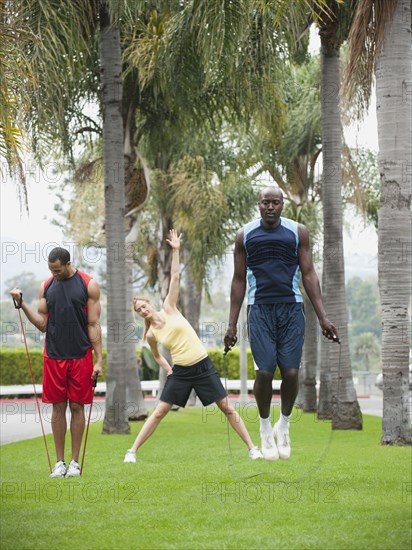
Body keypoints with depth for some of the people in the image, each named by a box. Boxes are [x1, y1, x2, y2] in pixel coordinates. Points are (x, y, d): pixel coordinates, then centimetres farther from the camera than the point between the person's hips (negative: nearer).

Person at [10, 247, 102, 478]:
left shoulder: (89, 285, -2)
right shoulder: (47, 287, 7)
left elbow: (94, 325, -4)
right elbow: (42, 324, 8)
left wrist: (98, 360, -7)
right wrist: (23, 304, -5)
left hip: (81, 356, -3)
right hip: (54, 355, 3)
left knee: (77, 407, 3)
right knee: (58, 407, 4)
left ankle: (75, 462, 10)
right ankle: (60, 462, 11)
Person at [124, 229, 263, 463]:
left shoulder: (169, 308, 0)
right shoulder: (151, 335, 3)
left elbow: (175, 277, -3)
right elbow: (157, 355, 23)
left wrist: (175, 251, -8)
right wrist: (167, 369, 9)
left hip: (203, 367, -1)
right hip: (180, 372, 1)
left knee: (227, 408, 1)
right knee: (159, 412, -2)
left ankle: (252, 448, 5)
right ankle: (132, 451, 3)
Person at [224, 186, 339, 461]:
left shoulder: (298, 232, 6)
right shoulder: (245, 235, 7)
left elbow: (309, 274, 7)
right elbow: (239, 279, 11)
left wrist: (323, 317, 0)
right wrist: (232, 324, 7)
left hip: (291, 308, 0)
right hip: (260, 310, 0)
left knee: (291, 372, -6)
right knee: (264, 371, -9)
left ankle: (284, 424, 19)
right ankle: (265, 428, 14)